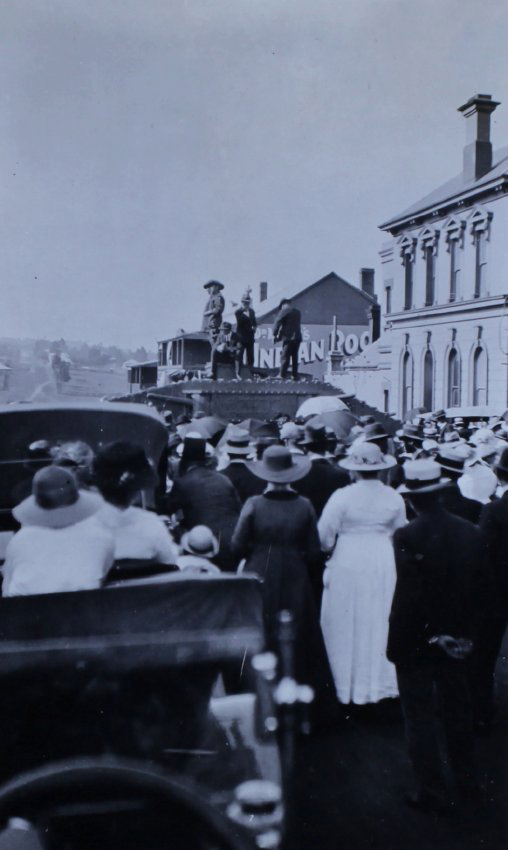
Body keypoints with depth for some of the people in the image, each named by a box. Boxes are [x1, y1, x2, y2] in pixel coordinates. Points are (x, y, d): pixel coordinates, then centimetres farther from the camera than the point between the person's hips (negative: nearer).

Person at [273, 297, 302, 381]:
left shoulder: (283, 311, -4)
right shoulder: (297, 312, 17)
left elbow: (277, 323, -7)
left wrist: (275, 335, 5)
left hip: (288, 337, -6)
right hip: (297, 338, 6)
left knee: (285, 357, -3)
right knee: (294, 357, 11)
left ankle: (282, 375, -3)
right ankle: (294, 375, 11)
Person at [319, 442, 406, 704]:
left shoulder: (342, 496, -12)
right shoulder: (394, 498, -2)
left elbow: (324, 537, -7)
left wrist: (329, 549, 14)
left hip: (347, 565, -3)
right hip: (383, 566, 3)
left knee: (346, 626, 8)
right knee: (379, 625, 14)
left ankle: (348, 687, 16)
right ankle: (378, 684, 24)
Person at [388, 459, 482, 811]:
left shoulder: (408, 538, -23)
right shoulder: (470, 532, -6)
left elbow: (406, 597, -22)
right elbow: (477, 587, 1)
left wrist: (396, 644, -13)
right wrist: (466, 631, 13)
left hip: (418, 640, -5)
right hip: (457, 638, 6)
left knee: (420, 716, 9)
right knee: (458, 709, 23)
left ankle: (432, 792, 17)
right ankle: (467, 779, 38)